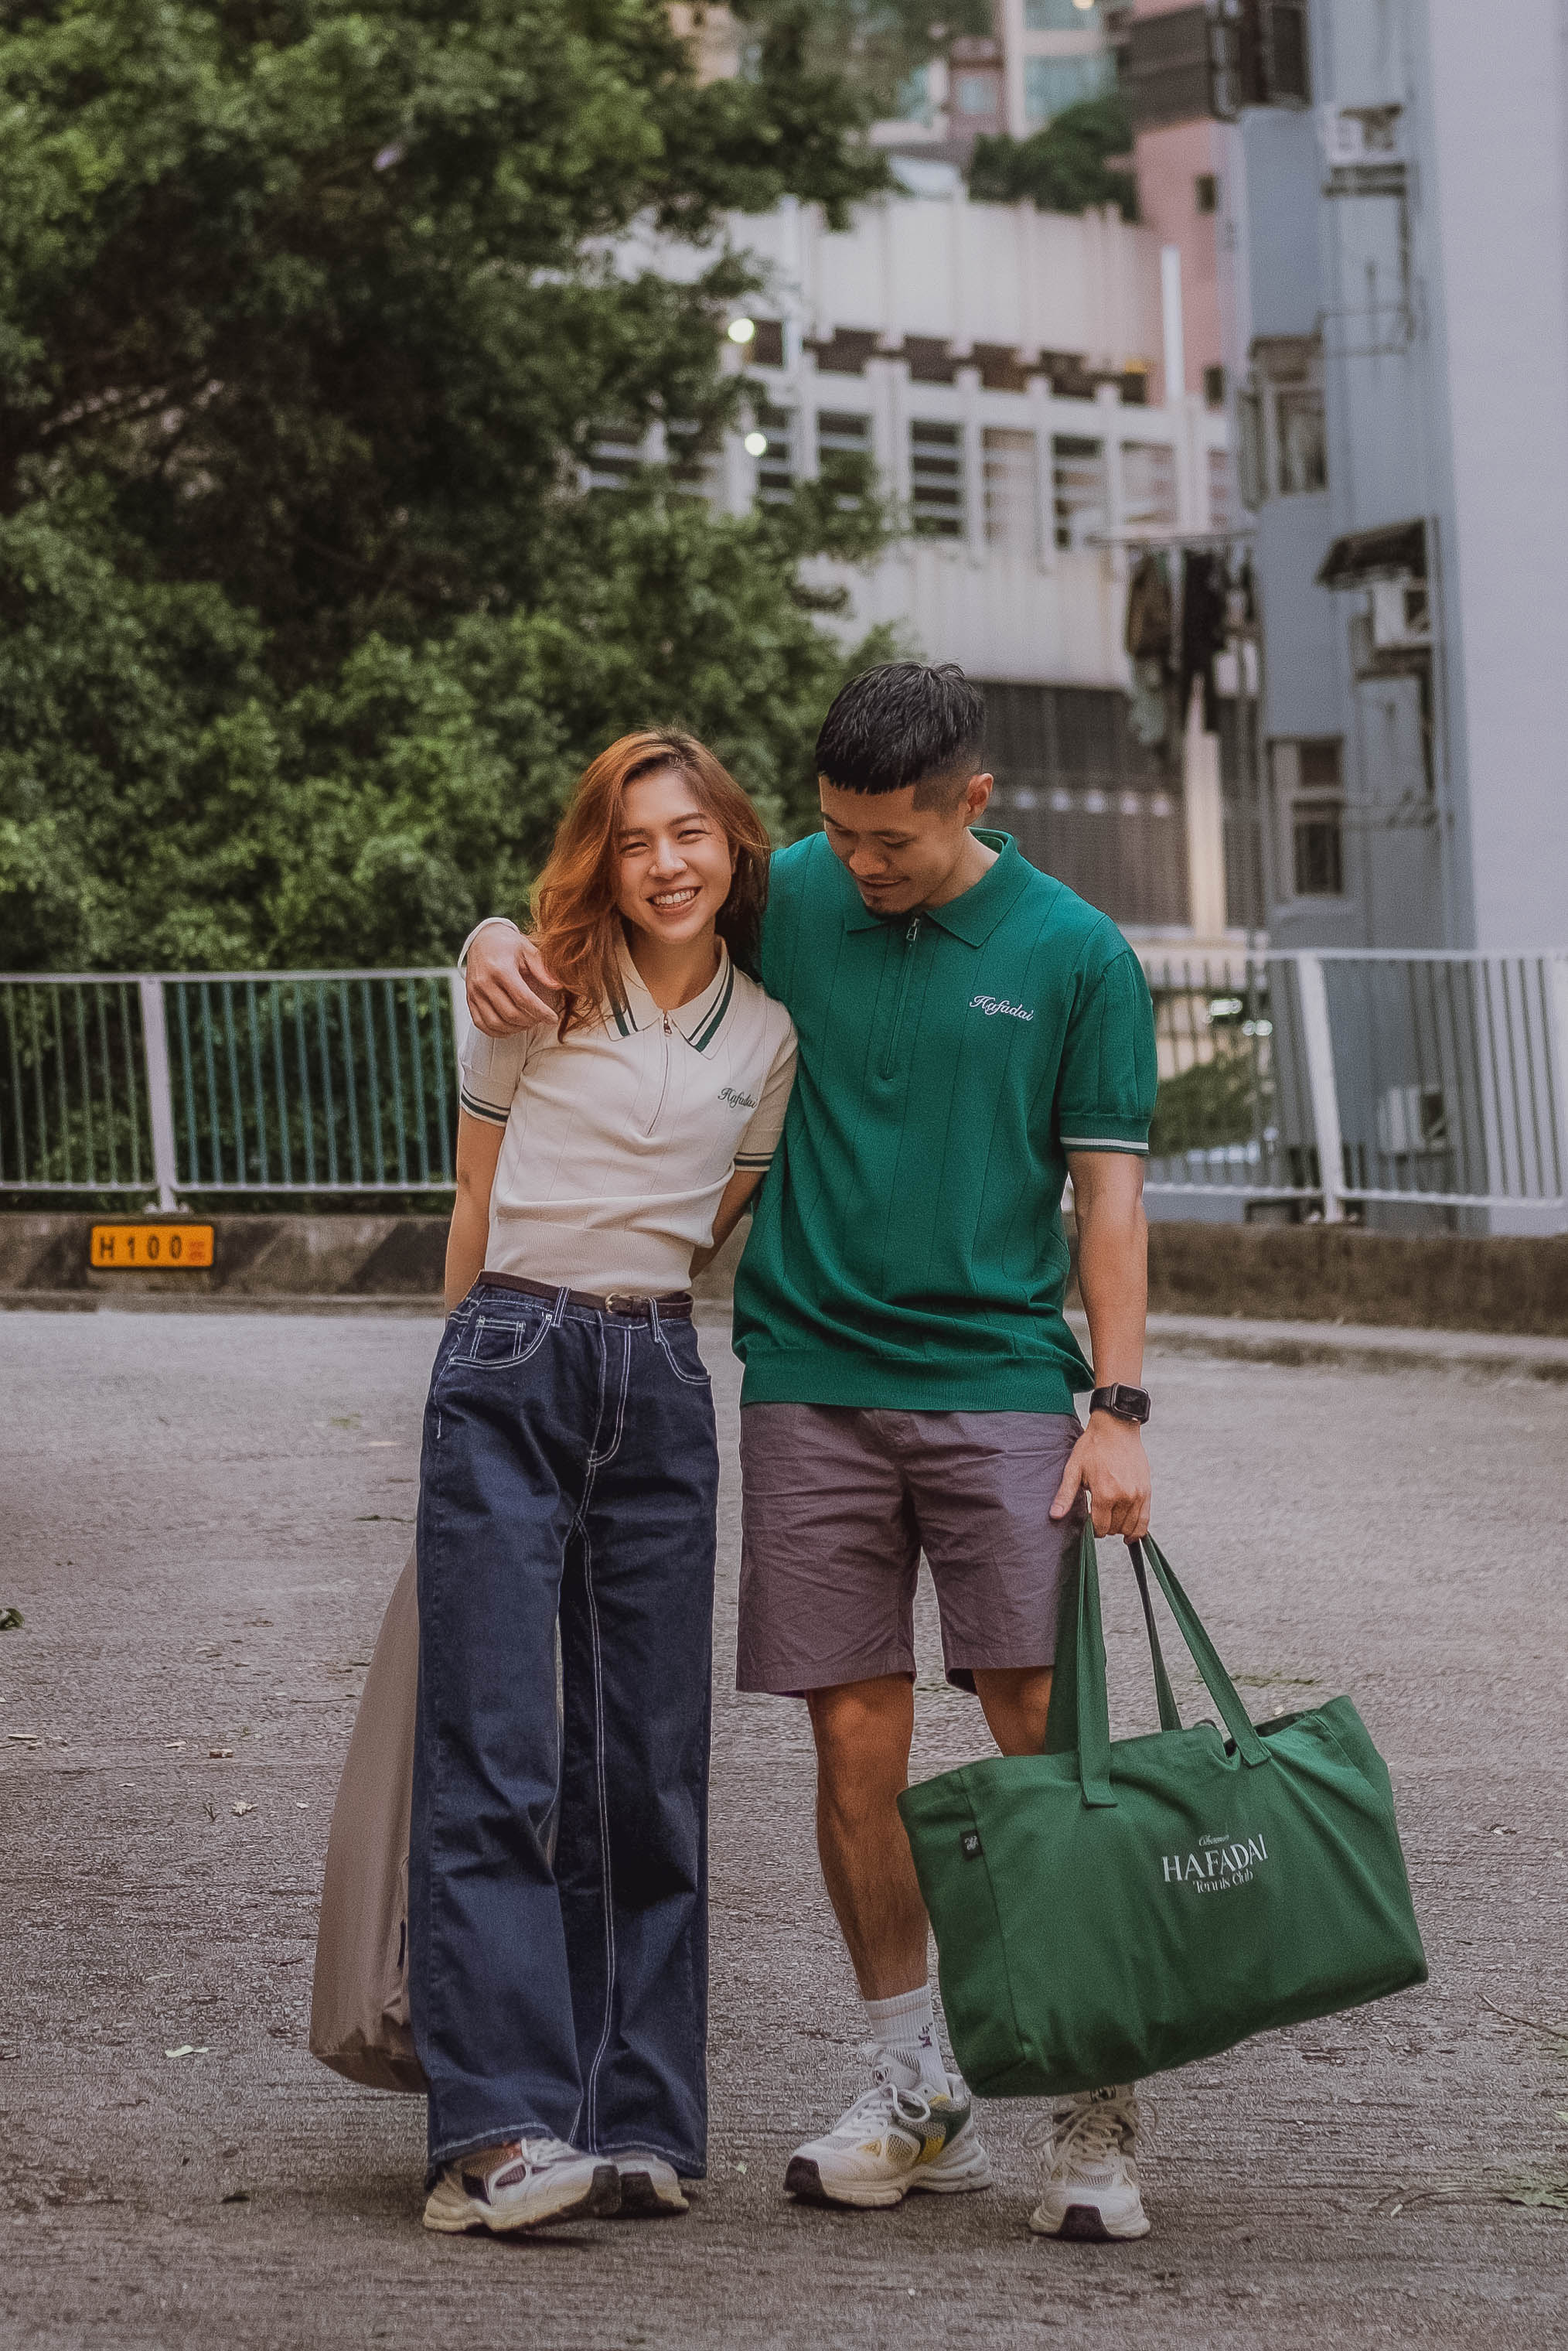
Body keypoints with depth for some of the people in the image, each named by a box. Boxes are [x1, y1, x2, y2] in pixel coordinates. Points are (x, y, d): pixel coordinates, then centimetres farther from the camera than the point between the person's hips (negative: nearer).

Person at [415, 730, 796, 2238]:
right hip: (506, 1374, -3)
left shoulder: (768, 1037, 9)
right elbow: (475, 1205, 11)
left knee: (650, 1762, 3)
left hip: (660, 1388, 3)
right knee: (491, 1758, -11)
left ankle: (636, 2123, 7)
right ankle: (498, 2129, -16)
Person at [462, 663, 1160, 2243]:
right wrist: (494, 945, -7)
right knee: (856, 1743, 2)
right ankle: (911, 2094, 15)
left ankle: (1091, 2116, 0)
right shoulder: (783, 902, 6)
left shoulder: (1074, 956, 1)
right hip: (812, 1385, 2)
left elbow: (1108, 1191, 2)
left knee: (1045, 1739, -7)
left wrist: (1118, 1411, -5)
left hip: (1000, 1384, -2)